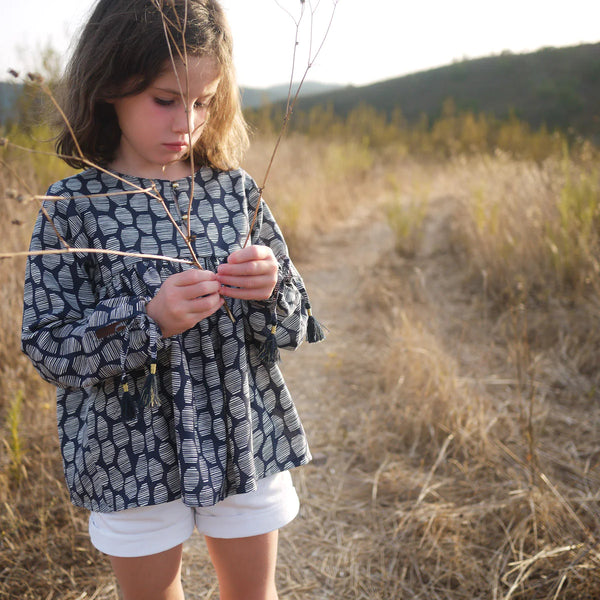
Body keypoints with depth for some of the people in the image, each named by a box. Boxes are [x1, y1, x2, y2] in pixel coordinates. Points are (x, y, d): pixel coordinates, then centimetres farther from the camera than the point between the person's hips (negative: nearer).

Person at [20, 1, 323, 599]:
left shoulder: (236, 191, -3)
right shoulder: (73, 206, -11)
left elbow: (293, 325, 2)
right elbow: (47, 344, -12)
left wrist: (270, 290, -20)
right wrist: (147, 320, -27)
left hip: (247, 441, 3)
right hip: (134, 455, -2)